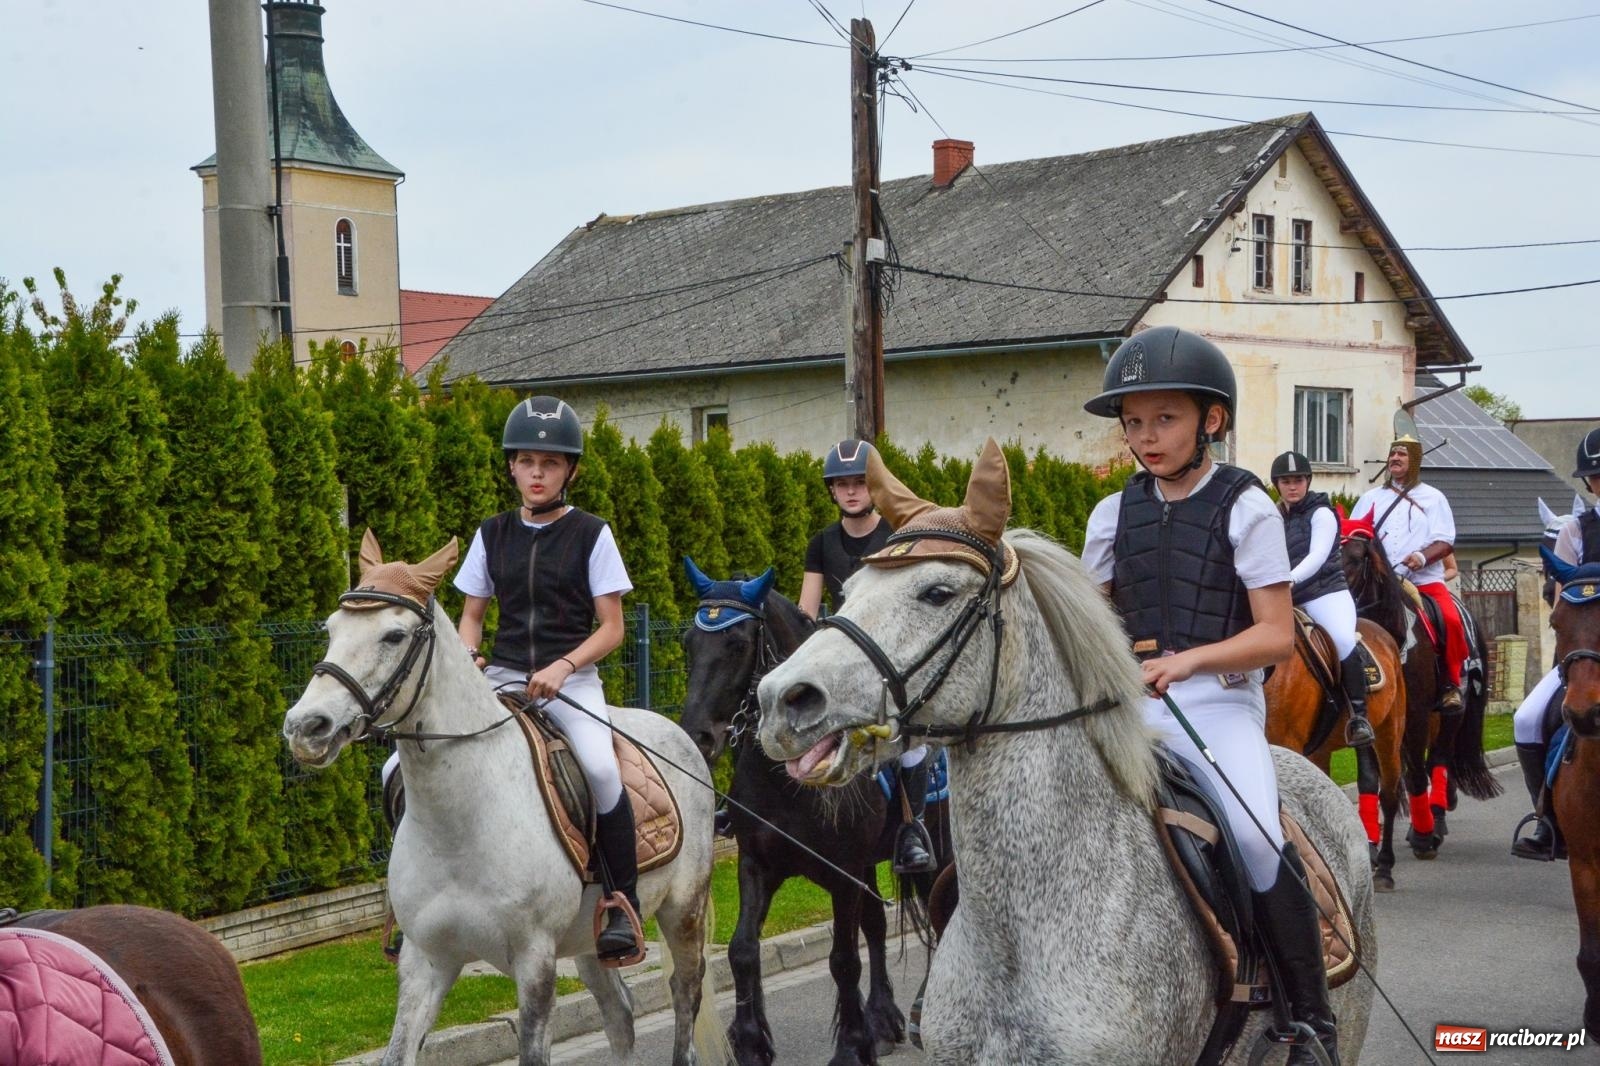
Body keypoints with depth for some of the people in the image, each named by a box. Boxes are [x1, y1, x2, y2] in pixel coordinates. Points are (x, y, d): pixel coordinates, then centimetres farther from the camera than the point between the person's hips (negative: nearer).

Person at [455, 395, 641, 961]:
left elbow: (611, 627, -1)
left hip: (572, 677, -4)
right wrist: (466, 657, -5)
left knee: (601, 769, -32)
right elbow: (471, 614, 17)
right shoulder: (492, 535, 12)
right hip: (501, 677, 4)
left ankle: (623, 903, -15)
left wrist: (562, 667, -17)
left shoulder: (591, 534, 2)